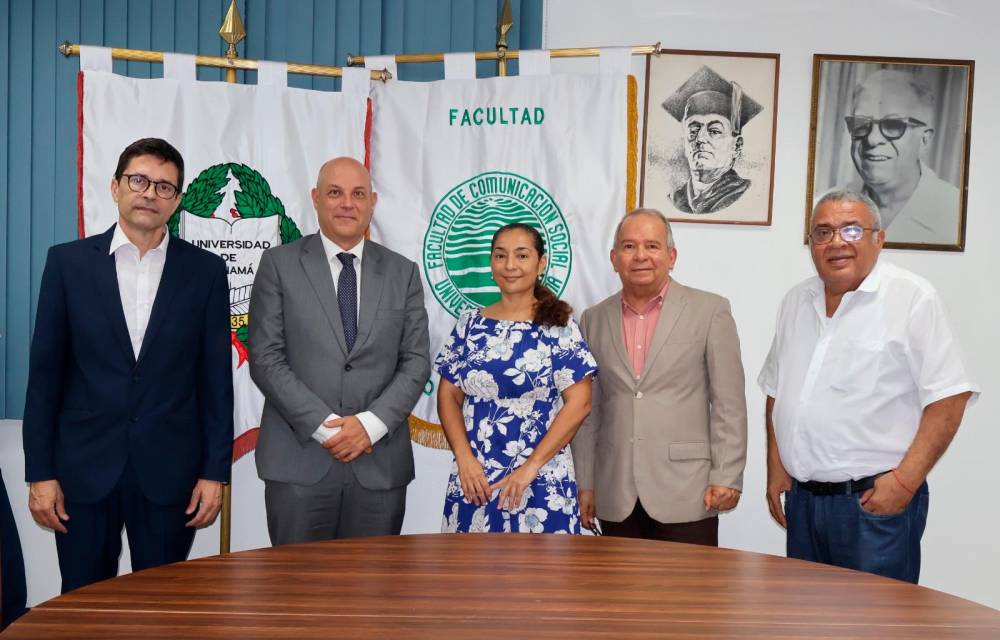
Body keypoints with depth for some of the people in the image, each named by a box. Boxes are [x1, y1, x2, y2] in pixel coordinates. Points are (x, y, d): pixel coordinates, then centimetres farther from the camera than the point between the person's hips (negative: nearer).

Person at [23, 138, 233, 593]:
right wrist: (39, 472, -1)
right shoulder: (68, 261, 2)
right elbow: (45, 372, 2)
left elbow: (216, 379, 1)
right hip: (84, 469, 1)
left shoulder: (205, 270, 1)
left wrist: (215, 471, -2)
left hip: (169, 472, 0)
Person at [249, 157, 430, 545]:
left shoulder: (402, 272, 9)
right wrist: (325, 426, -12)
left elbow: (416, 362, 5)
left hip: (381, 464, 2)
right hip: (298, 462, -2)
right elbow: (266, 359, -4)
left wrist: (371, 423, -10)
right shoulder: (279, 264, 3)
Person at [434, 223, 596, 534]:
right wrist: (464, 458, -7)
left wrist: (530, 467, -12)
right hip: (473, 477, 3)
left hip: (542, 480, -3)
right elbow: (449, 395, 7)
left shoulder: (559, 327, -4)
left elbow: (578, 403, -8)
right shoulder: (470, 324, 5)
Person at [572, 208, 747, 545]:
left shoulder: (710, 311, 0)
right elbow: (588, 410, 12)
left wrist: (726, 478, -7)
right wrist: (585, 483, 9)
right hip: (616, 498, 3)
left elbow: (729, 404, -2)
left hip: (685, 493, -3)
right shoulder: (594, 319, 9)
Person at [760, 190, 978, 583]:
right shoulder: (796, 301, 10)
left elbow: (948, 398, -12)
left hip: (877, 501, -5)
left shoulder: (913, 298, -8)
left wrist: (905, 481, -16)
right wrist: (776, 468, 8)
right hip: (802, 497, 6)